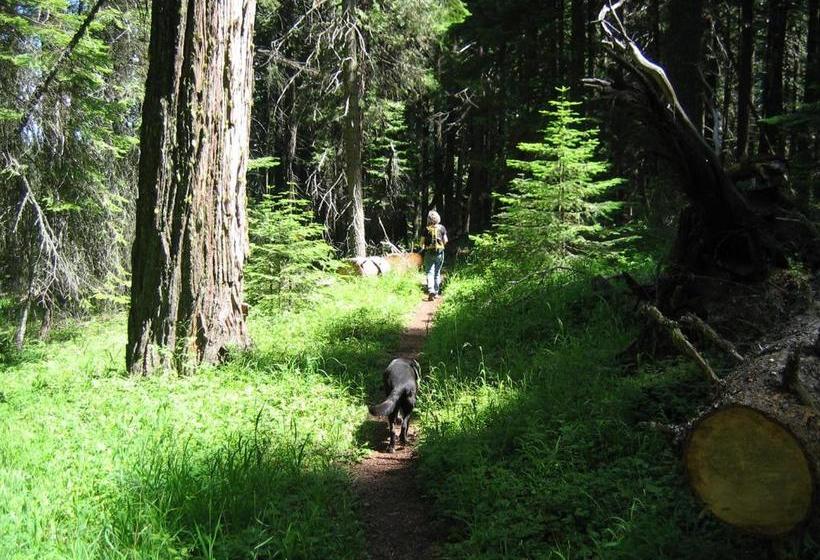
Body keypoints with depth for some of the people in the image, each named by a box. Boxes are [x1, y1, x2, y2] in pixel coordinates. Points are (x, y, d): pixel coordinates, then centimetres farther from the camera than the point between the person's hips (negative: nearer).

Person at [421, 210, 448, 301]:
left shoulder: (426, 229, -7)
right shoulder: (442, 228, -2)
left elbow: (422, 242, -3)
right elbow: (445, 241, 1)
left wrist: (423, 246, 18)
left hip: (429, 253, -2)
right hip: (440, 253, 2)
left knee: (430, 273, -2)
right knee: (437, 273, 13)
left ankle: (431, 291, -20)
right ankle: (436, 292, 18)